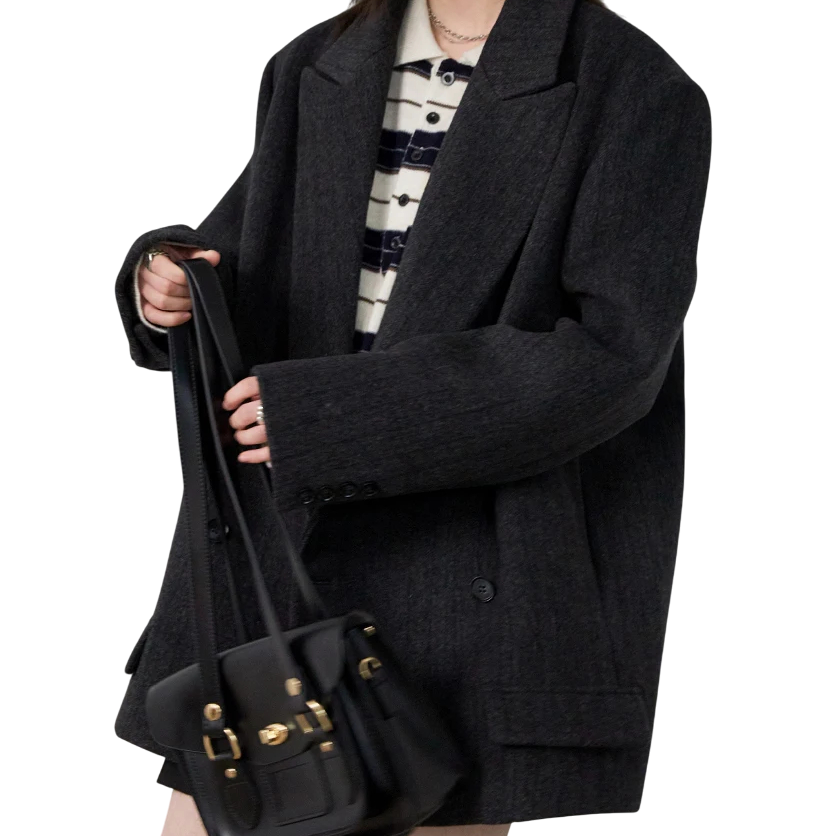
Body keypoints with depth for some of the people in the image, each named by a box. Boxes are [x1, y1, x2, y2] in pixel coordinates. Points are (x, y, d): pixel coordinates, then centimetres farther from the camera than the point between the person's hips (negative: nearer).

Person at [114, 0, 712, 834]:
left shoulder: (641, 94, -7)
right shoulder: (316, 70, 11)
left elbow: (607, 360, -16)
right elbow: (250, 291, 16)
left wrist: (328, 414, -21)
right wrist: (167, 284, -9)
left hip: (483, 576, -5)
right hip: (280, 555, 5)